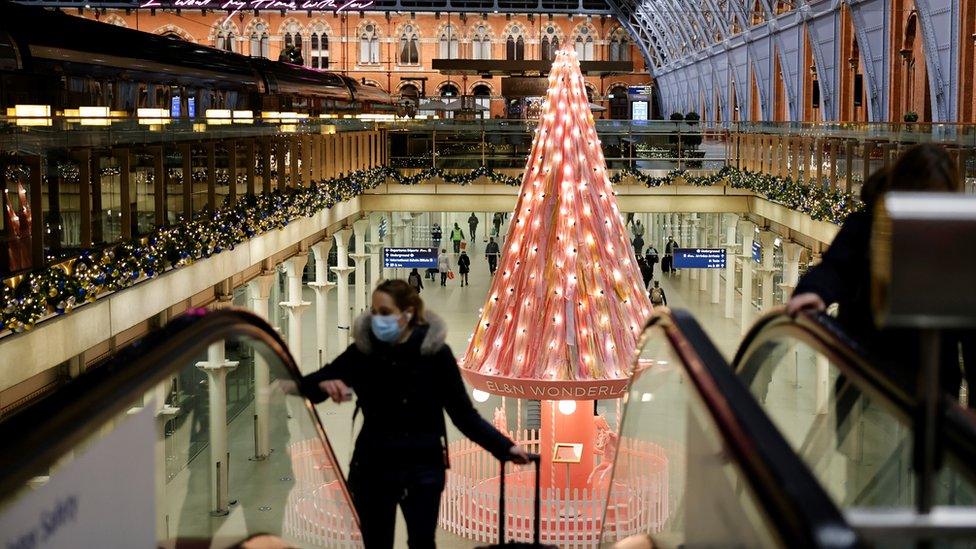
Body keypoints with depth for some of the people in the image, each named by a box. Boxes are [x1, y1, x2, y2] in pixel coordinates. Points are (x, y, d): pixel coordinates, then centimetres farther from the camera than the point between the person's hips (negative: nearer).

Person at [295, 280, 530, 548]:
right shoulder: (362, 351, -4)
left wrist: (505, 447, -11)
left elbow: (464, 414, -5)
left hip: (423, 468, -2)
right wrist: (324, 385, -25)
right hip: (373, 468, 2)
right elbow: (306, 386, -2)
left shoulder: (435, 352, -9)